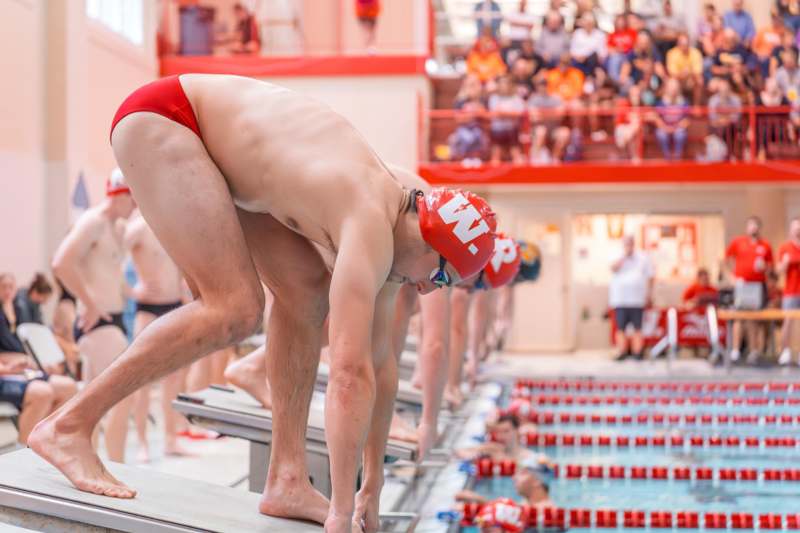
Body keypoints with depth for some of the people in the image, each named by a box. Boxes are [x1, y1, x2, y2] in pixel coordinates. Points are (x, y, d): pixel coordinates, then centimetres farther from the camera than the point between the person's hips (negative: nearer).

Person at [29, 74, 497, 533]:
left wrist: (373, 487, 13)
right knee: (236, 310, -19)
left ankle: (288, 481, 3)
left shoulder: (391, 227, 0)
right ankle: (68, 425, -12)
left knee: (306, 292, 1)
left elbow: (380, 361, 8)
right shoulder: (371, 228, -28)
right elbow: (351, 374, -34)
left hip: (213, 134, 10)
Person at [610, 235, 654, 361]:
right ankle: (622, 352, -2)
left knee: (637, 327, -4)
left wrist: (649, 295, 8)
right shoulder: (618, 259, 11)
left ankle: (638, 352, -4)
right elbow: (614, 268, -11)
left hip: (637, 299, 0)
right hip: (620, 299, 0)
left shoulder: (643, 258, 11)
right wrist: (624, 256, -11)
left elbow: (650, 277, 13)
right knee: (620, 327, -4)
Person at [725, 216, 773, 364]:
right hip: (741, 284, -1)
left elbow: (770, 266, 12)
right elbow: (728, 257, 13)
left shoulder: (765, 246, 7)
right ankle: (735, 350, -4)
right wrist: (735, 273, 4)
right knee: (739, 317, -4)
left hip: (758, 284, 1)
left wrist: (764, 267, -10)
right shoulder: (737, 242, 5)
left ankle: (755, 350, 10)